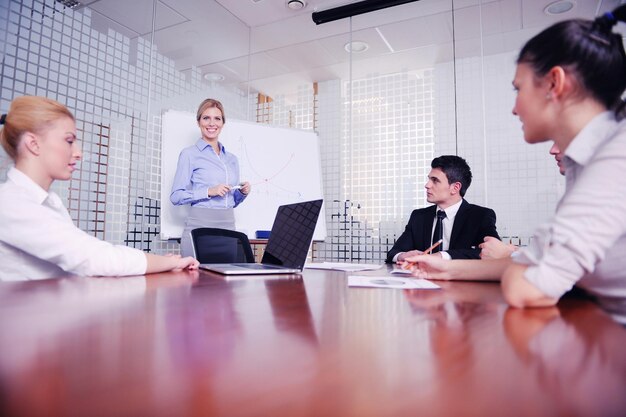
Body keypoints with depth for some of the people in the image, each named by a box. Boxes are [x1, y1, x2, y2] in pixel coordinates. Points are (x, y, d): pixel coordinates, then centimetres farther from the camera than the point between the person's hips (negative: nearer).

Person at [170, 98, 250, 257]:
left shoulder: (232, 159, 16)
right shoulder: (189, 154, 2)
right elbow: (176, 196, -4)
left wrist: (242, 193, 3)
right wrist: (209, 191, -15)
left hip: (228, 225, 4)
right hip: (200, 225, -4)